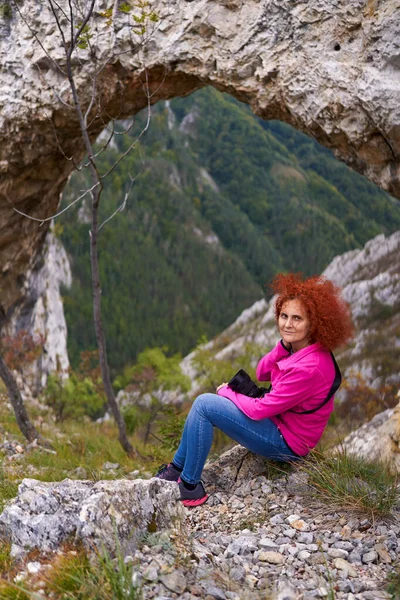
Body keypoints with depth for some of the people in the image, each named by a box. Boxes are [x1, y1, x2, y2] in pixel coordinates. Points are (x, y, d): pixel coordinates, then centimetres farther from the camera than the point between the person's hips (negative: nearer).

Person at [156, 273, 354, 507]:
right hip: (280, 421, 10)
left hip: (286, 442, -9)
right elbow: (262, 373, 4)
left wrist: (228, 392, -7)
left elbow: (260, 409, -25)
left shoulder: (308, 367, -31)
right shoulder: (298, 347, -3)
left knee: (204, 405, -12)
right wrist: (284, 345, -14)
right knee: (206, 403, 12)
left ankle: (190, 486, 0)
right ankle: (177, 468, 24)